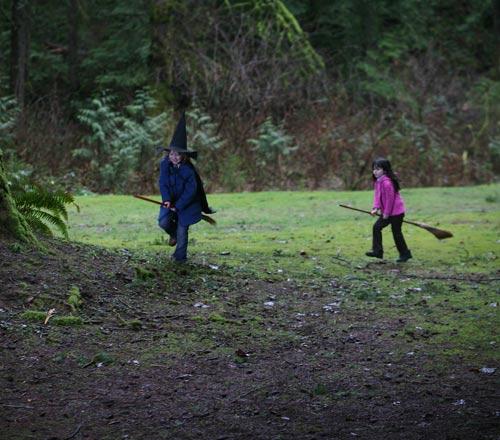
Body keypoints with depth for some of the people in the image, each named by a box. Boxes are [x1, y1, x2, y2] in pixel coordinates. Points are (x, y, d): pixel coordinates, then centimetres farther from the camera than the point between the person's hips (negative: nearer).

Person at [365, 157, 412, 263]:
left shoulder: (387, 183, -26)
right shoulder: (377, 181, 5)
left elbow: (390, 199, -24)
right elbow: (377, 195, 8)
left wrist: (386, 213, -16)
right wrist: (376, 208, -5)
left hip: (396, 212, -10)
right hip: (386, 212, 10)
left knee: (396, 232, 0)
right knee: (377, 227, 6)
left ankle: (405, 253, 14)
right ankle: (377, 251, 9)